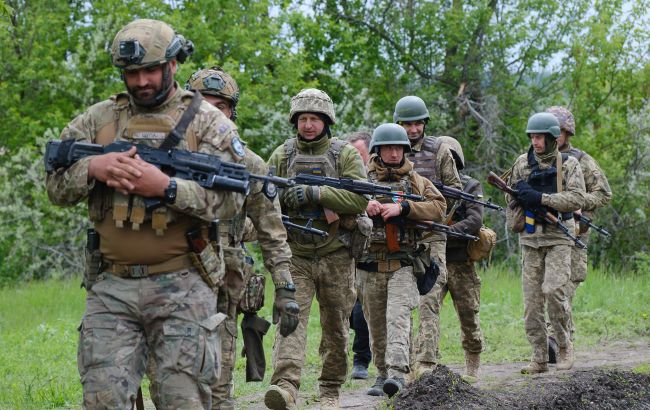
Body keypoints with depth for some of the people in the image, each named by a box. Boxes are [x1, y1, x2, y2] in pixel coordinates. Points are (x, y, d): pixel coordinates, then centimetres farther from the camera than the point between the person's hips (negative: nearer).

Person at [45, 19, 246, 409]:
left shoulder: (207, 121, 4)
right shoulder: (99, 119, 13)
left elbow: (231, 198, -6)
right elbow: (56, 186, 10)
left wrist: (167, 188, -21)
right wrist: (93, 168, -11)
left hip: (182, 288, -3)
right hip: (110, 288, 3)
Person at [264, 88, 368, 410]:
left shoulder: (345, 154, 1)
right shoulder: (282, 155, 7)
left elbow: (360, 199, -11)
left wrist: (315, 194, -20)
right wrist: (281, 195, -13)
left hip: (335, 255, 0)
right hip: (294, 254, 0)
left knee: (335, 325, 8)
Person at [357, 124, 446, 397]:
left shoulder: (417, 182, 10)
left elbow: (438, 207, -4)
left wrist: (401, 208, -15)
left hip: (403, 264, -2)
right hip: (370, 265, 2)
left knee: (398, 317, -18)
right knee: (376, 324, 8)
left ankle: (397, 373, -27)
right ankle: (382, 374, 22)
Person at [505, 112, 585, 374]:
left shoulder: (568, 164, 1)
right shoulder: (522, 163, 11)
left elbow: (577, 198, -11)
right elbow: (513, 199, 22)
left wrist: (541, 198, -17)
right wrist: (515, 226, 12)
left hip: (559, 237, -4)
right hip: (531, 239, 4)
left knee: (553, 289, -19)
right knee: (532, 300, -1)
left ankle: (565, 345, -1)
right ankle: (539, 358, 3)